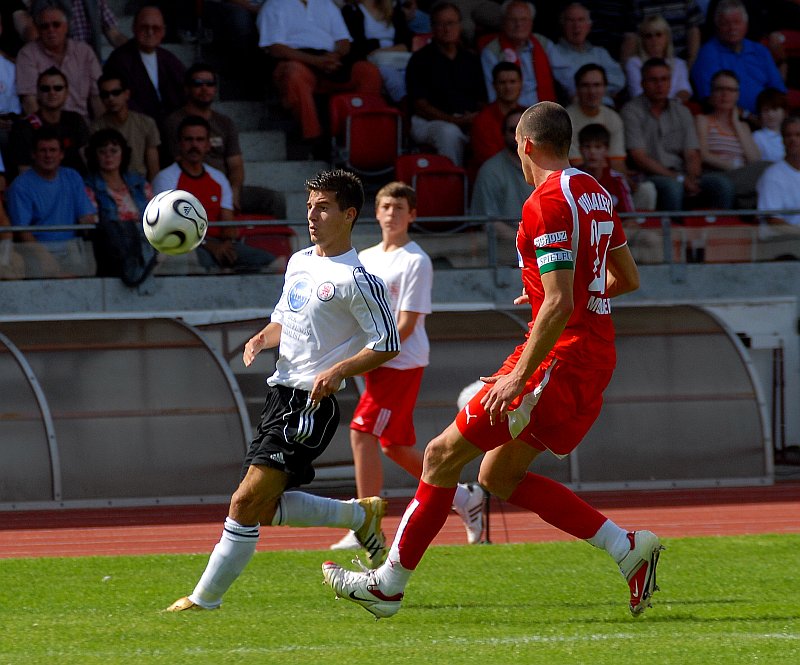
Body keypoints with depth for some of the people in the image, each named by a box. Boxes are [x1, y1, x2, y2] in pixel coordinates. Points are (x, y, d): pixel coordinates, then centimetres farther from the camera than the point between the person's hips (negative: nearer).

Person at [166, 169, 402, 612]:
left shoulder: (355, 280, -10)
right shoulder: (299, 263, 15)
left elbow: (388, 344, -9)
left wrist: (339, 371, -21)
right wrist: (262, 339, 6)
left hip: (311, 404, -9)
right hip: (281, 392, 9)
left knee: (247, 502, -14)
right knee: (265, 508, 10)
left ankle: (206, 597, -7)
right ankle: (360, 516, 28)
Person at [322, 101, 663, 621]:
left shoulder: (547, 203, -16)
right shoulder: (595, 194, 12)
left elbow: (559, 304, -24)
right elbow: (629, 279, 22)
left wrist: (518, 376, -22)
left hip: (560, 358, -9)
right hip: (596, 358, 9)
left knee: (444, 455, -2)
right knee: (499, 476, 15)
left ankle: (389, 584, 2)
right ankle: (629, 548, 7)